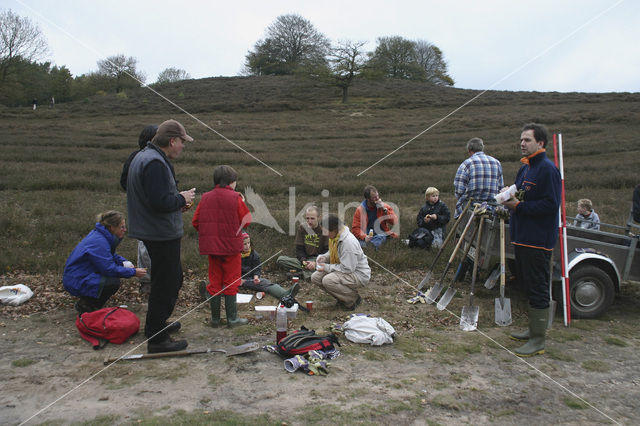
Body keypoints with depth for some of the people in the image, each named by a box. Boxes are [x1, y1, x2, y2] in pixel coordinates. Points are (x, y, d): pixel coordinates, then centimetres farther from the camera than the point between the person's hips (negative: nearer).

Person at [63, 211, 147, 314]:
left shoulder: (100, 234, 3)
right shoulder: (99, 242, -26)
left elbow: (111, 255, 17)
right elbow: (110, 269, -25)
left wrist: (124, 262, -1)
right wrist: (133, 272, -18)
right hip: (76, 282, -10)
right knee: (114, 282, -22)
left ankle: (85, 299, 11)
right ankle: (85, 306, -5)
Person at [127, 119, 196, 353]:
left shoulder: (142, 157, 14)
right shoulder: (155, 162, -21)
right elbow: (160, 202, -28)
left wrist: (178, 202, 9)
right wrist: (182, 198, -11)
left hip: (152, 232, 11)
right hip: (162, 235, -11)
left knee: (173, 279, 23)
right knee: (165, 284, -1)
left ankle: (158, 324, 39)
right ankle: (157, 339, 10)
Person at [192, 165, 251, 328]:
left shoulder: (205, 198, 1)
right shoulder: (235, 198, -10)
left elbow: (195, 222, 3)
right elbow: (246, 220, -5)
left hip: (211, 247, 4)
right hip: (231, 246, -3)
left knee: (214, 282, 13)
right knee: (231, 282, 7)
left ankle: (215, 318, 19)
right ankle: (232, 318, 12)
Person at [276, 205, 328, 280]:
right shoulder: (302, 227, 6)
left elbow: (327, 251, -8)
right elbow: (299, 249, 5)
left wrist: (316, 262, -23)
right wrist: (303, 260, -15)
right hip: (305, 259, 4)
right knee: (280, 260, -18)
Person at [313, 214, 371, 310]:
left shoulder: (348, 241, -29)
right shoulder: (334, 237, -1)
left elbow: (348, 268, -27)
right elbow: (332, 252, 19)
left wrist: (327, 268, -20)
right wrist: (324, 257, -4)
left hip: (359, 274, -10)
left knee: (328, 280, -31)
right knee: (315, 277, -3)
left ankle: (353, 299, -8)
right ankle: (342, 298, 9)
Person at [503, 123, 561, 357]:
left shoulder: (548, 169, -14)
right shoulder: (525, 168, 16)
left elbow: (551, 205, -22)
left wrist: (519, 206, -19)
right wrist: (509, 195, 4)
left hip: (538, 241, -10)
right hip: (522, 237, 10)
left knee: (538, 288, -3)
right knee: (528, 284, 18)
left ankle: (538, 340, 6)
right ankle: (533, 329, 32)